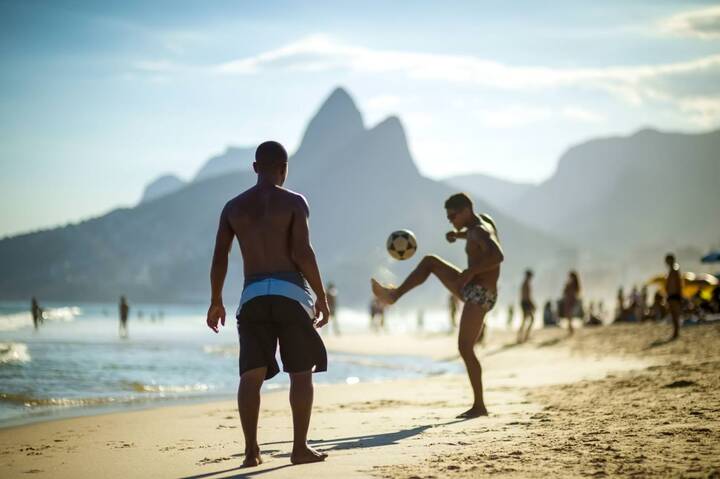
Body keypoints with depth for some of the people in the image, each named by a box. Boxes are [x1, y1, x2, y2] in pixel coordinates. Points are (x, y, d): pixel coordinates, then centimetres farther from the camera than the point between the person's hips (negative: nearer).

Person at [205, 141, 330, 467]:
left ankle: (251, 450, -6)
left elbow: (219, 258, 9)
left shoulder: (234, 207, 11)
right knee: (301, 372, 4)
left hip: (252, 296, 3)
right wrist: (322, 296, -3)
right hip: (290, 292, -3)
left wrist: (216, 302, 19)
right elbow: (302, 253, -10)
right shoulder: (294, 202, 0)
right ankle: (300, 448, 2)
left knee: (251, 374, 1)